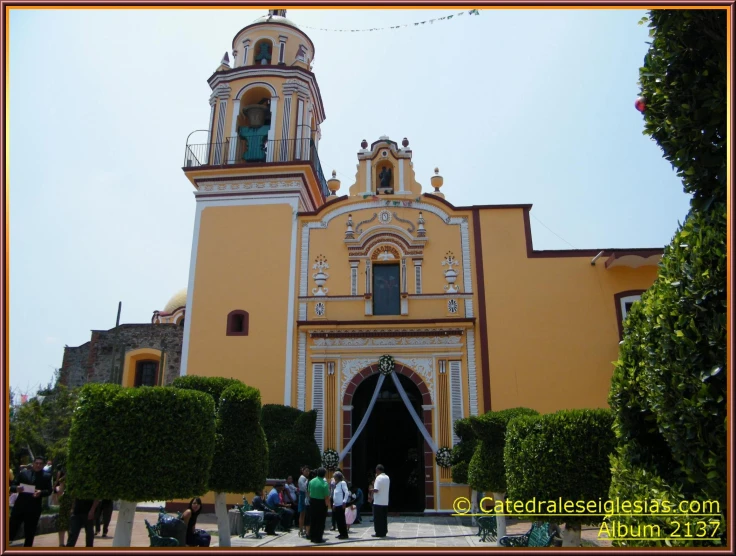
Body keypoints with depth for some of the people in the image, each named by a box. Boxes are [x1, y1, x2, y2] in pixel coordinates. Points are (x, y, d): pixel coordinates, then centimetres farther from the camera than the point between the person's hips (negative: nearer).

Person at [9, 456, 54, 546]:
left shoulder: (46, 477, 4)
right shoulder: (23, 473, 7)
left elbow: (49, 491, -1)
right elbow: (12, 486, 4)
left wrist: (41, 492, -20)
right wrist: (16, 488, -18)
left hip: (34, 508, 0)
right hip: (19, 506, 0)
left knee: (30, 533, 8)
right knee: (11, 529, 0)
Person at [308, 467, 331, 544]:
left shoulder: (311, 481, -2)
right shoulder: (325, 484, -19)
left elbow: (309, 492, 7)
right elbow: (326, 497, -18)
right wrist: (328, 505, -5)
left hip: (312, 502, 6)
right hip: (321, 503, -6)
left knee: (313, 520, 17)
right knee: (320, 521, 5)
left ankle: (312, 537, 24)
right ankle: (318, 538, 8)